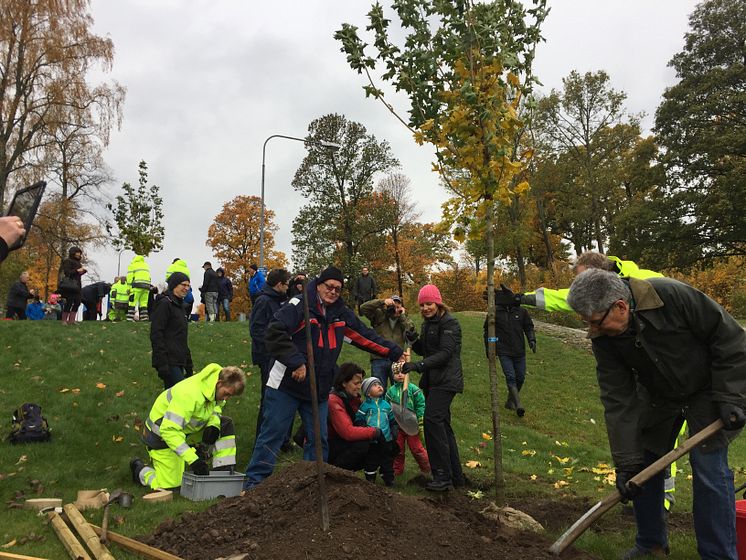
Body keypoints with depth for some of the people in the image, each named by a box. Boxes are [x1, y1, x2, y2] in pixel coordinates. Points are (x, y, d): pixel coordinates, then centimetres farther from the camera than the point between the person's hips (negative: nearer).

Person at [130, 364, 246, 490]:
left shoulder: (216, 387, -13)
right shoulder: (190, 395, -38)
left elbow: (216, 406, 8)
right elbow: (169, 430, -38)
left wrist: (214, 425, -15)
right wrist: (192, 460, -40)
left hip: (188, 428, 7)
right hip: (161, 432, -7)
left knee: (225, 426, -9)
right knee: (171, 484, -8)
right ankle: (139, 469, 19)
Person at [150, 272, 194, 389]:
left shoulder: (179, 305, 20)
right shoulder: (164, 303, -8)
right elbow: (156, 334, -16)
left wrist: (189, 365, 23)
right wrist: (162, 364, -22)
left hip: (179, 362, 9)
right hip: (169, 362, -9)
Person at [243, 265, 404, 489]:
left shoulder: (342, 314, 8)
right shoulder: (299, 306, -13)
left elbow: (367, 337, 14)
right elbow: (274, 333, -22)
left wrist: (396, 352, 10)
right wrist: (296, 362, -26)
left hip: (319, 389, 6)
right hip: (286, 386, -6)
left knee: (319, 439, 11)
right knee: (272, 434, 0)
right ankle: (255, 481, 12)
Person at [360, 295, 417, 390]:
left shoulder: (405, 320, 10)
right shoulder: (379, 315, 5)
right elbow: (363, 308, -7)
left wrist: (403, 316, -5)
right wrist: (382, 302, -15)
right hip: (379, 360, -1)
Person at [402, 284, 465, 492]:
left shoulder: (449, 323, -11)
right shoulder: (427, 323, 17)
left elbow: (445, 353, -20)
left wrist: (418, 365, -28)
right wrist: (413, 340, 1)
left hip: (446, 380, -9)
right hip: (432, 380, 9)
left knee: (432, 419, -20)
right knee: (442, 424, 10)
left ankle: (443, 476, -15)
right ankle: (456, 475, 18)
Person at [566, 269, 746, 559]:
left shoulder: (673, 295, -34)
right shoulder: (603, 339, -20)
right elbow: (618, 401, -17)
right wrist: (626, 463, -19)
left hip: (707, 390, -4)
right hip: (657, 396, 4)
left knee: (709, 469, -11)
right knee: (644, 465, 5)